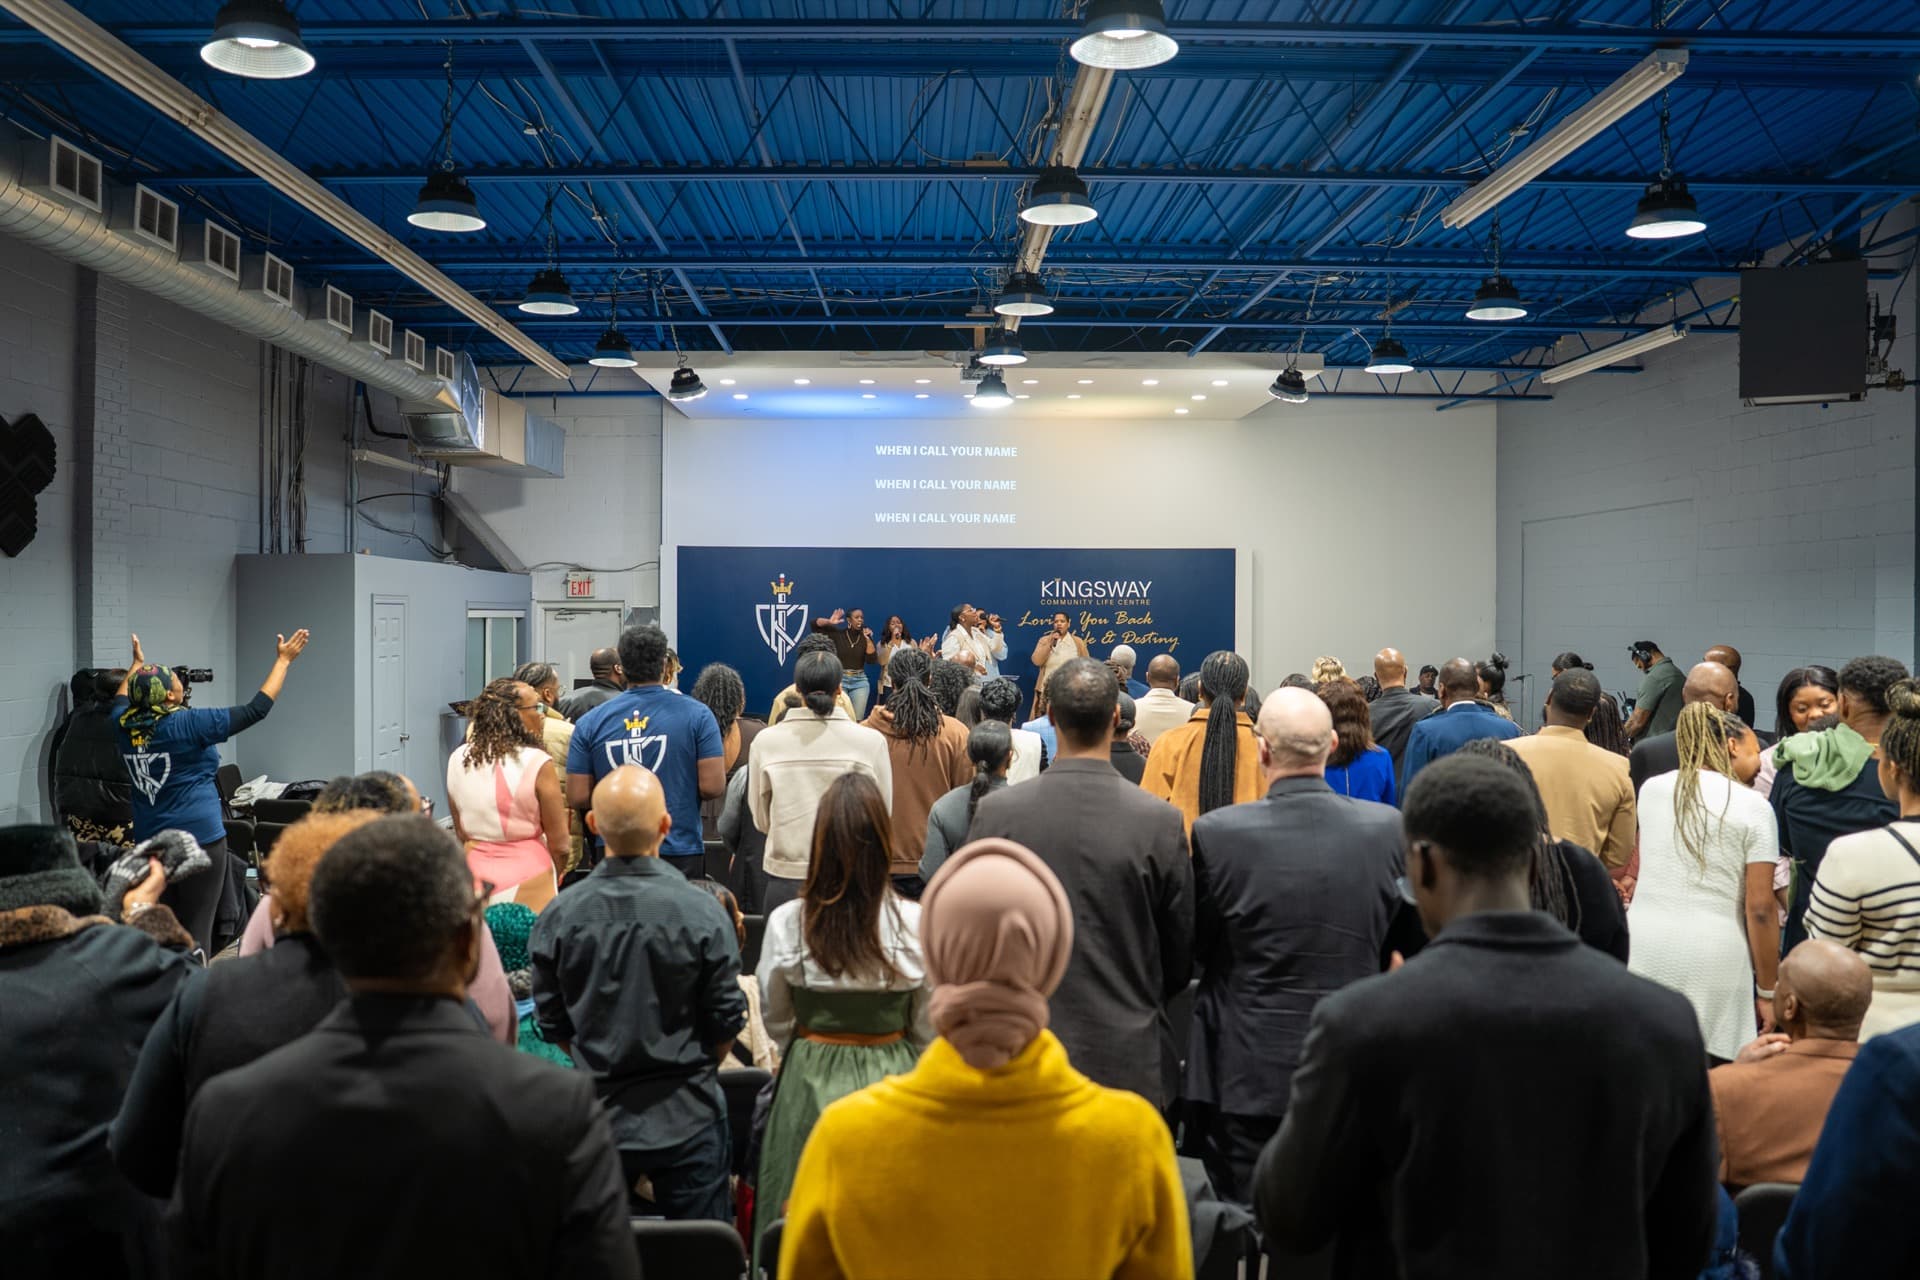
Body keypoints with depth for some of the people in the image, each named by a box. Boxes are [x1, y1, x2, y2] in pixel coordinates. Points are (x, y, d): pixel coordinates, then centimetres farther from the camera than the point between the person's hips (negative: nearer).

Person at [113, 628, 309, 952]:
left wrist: (136, 665, 41)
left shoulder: (126, 725, 2)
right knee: (196, 930, -1)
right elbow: (256, 709, -12)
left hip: (149, 839, 7)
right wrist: (284, 660, -4)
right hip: (198, 839, -6)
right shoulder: (189, 724, -15)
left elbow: (120, 702, 28)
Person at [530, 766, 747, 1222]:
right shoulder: (702, 912, -16)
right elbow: (727, 1021, -6)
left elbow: (553, 1024, 1)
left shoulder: (558, 916, -9)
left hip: (596, 1112, 2)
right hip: (686, 1116, -2)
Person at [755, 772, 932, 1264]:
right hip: (893, 1079, 0)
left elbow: (777, 1024, 5)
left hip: (809, 1082, 1)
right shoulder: (916, 924, -14)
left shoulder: (787, 923, -12)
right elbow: (927, 1031, -1)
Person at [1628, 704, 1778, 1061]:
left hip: (1644, 951, 4)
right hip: (1713, 964, -3)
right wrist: (1767, 992, 3)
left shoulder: (1651, 789, 9)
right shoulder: (1752, 806, -2)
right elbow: (1760, 909, -4)